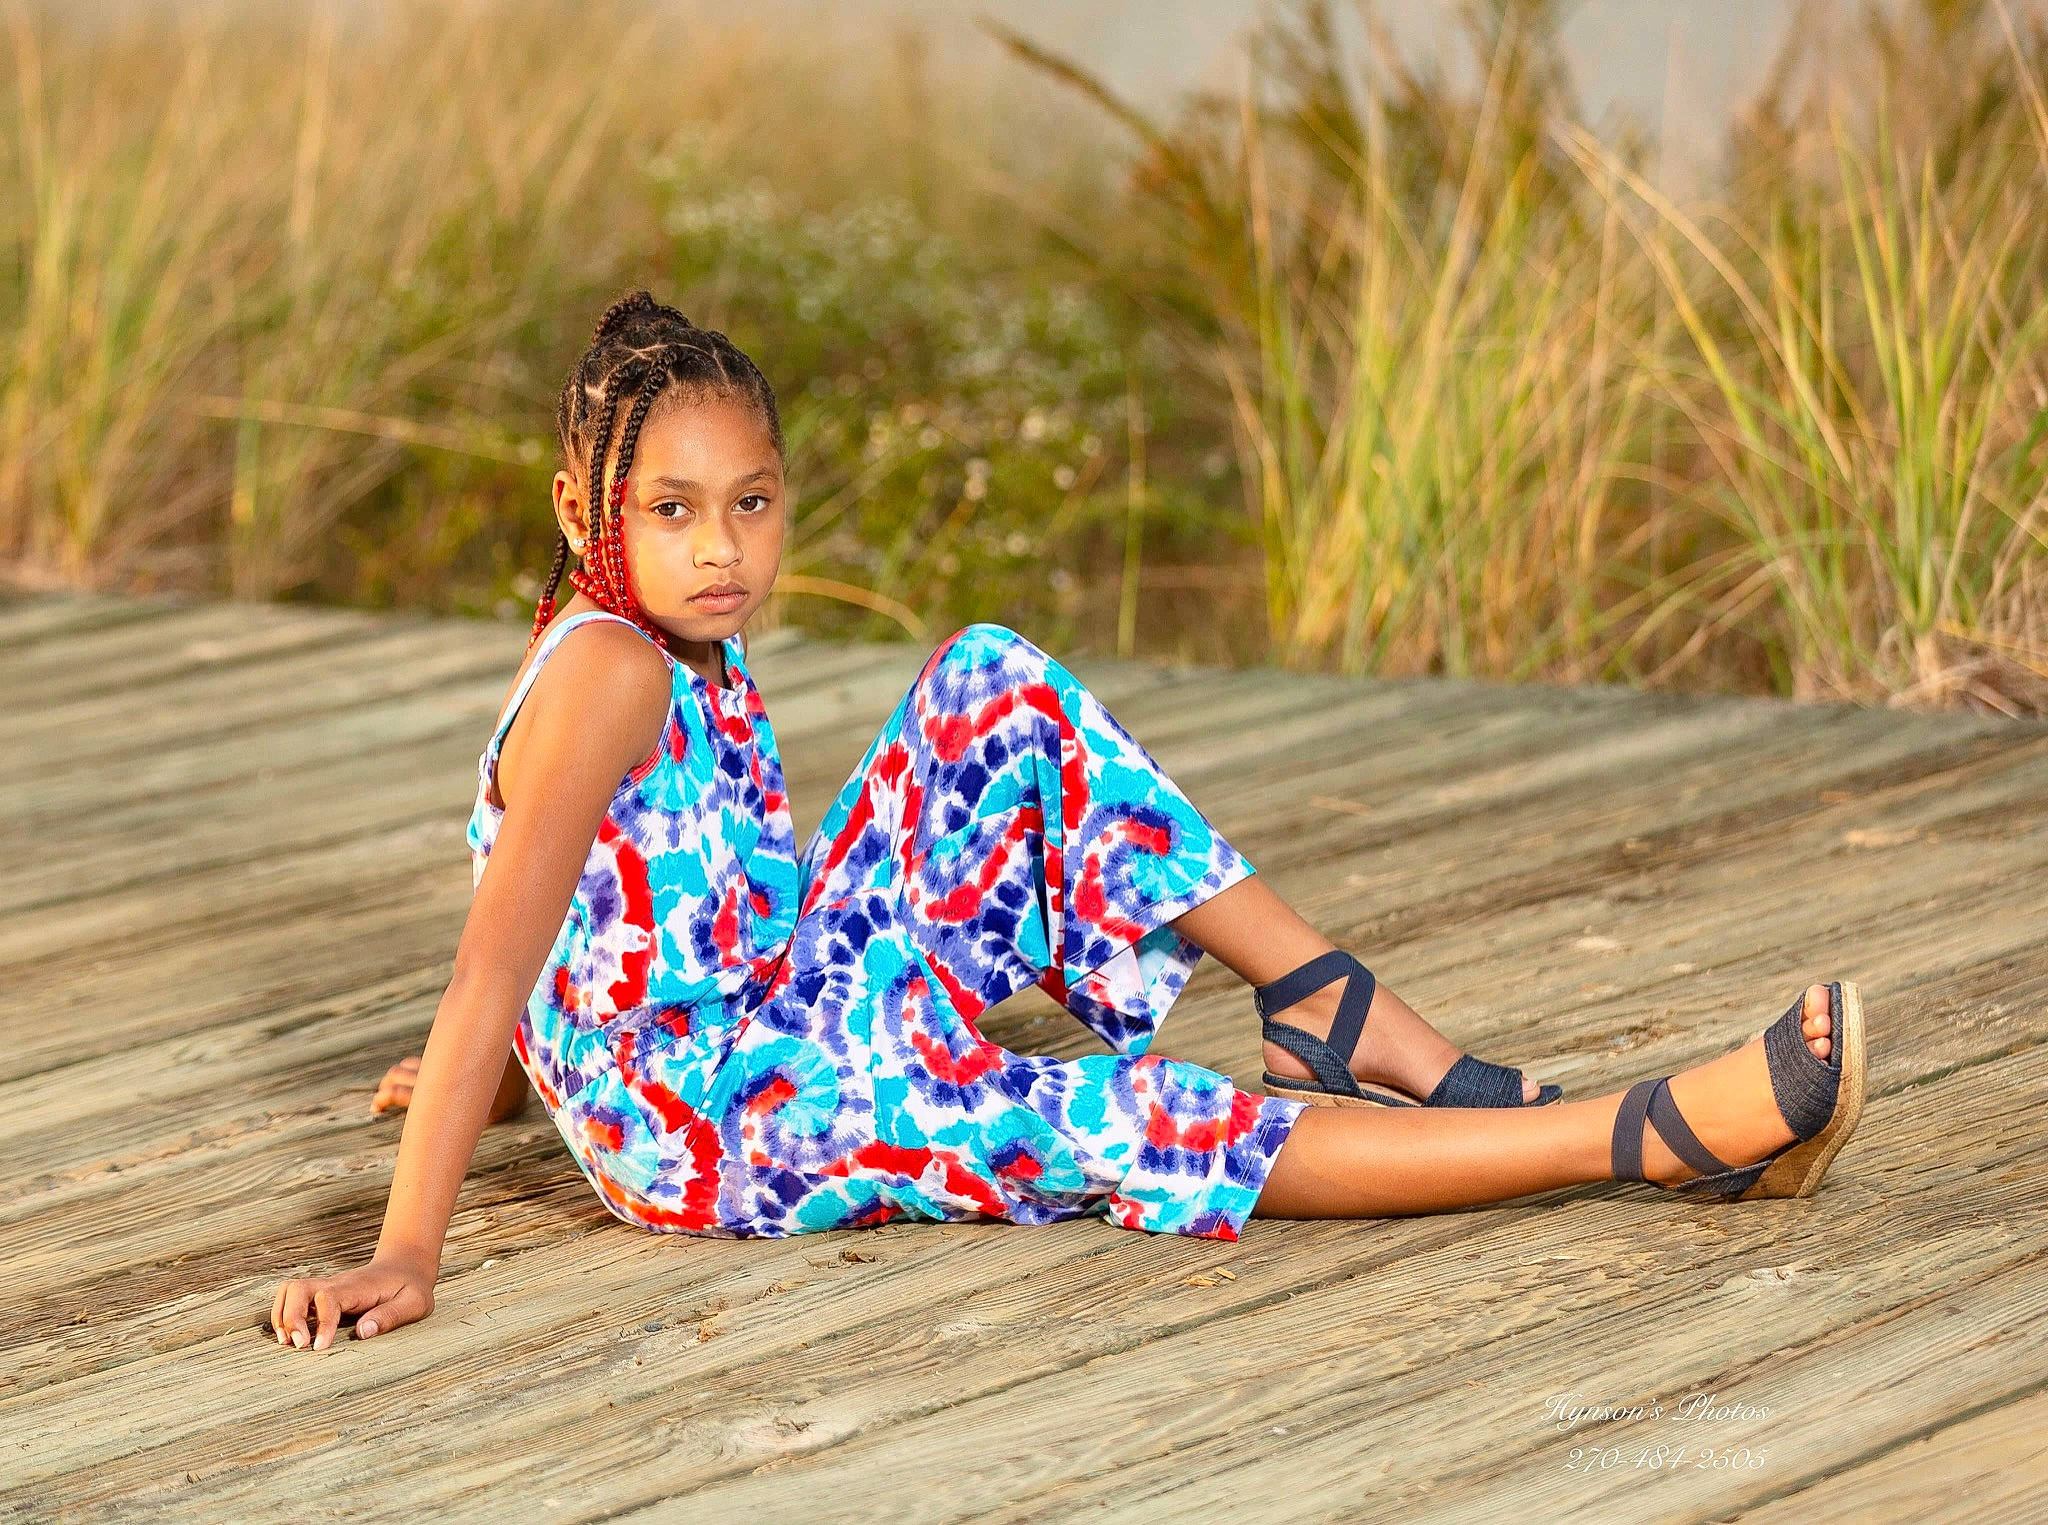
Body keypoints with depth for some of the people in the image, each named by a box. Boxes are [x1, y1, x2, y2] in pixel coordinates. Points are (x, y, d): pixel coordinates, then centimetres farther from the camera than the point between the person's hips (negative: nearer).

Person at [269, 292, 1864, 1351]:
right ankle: (1669, 1134, -26)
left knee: (997, 682, 0)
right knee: (1174, 1137, -20)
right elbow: (495, 963, -29)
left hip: (803, 1013, 9)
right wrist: (407, 1257, -34)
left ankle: (1336, 1011, -6)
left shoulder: (697, 670, 4)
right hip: (723, 1134, -9)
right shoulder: (607, 677, -23)